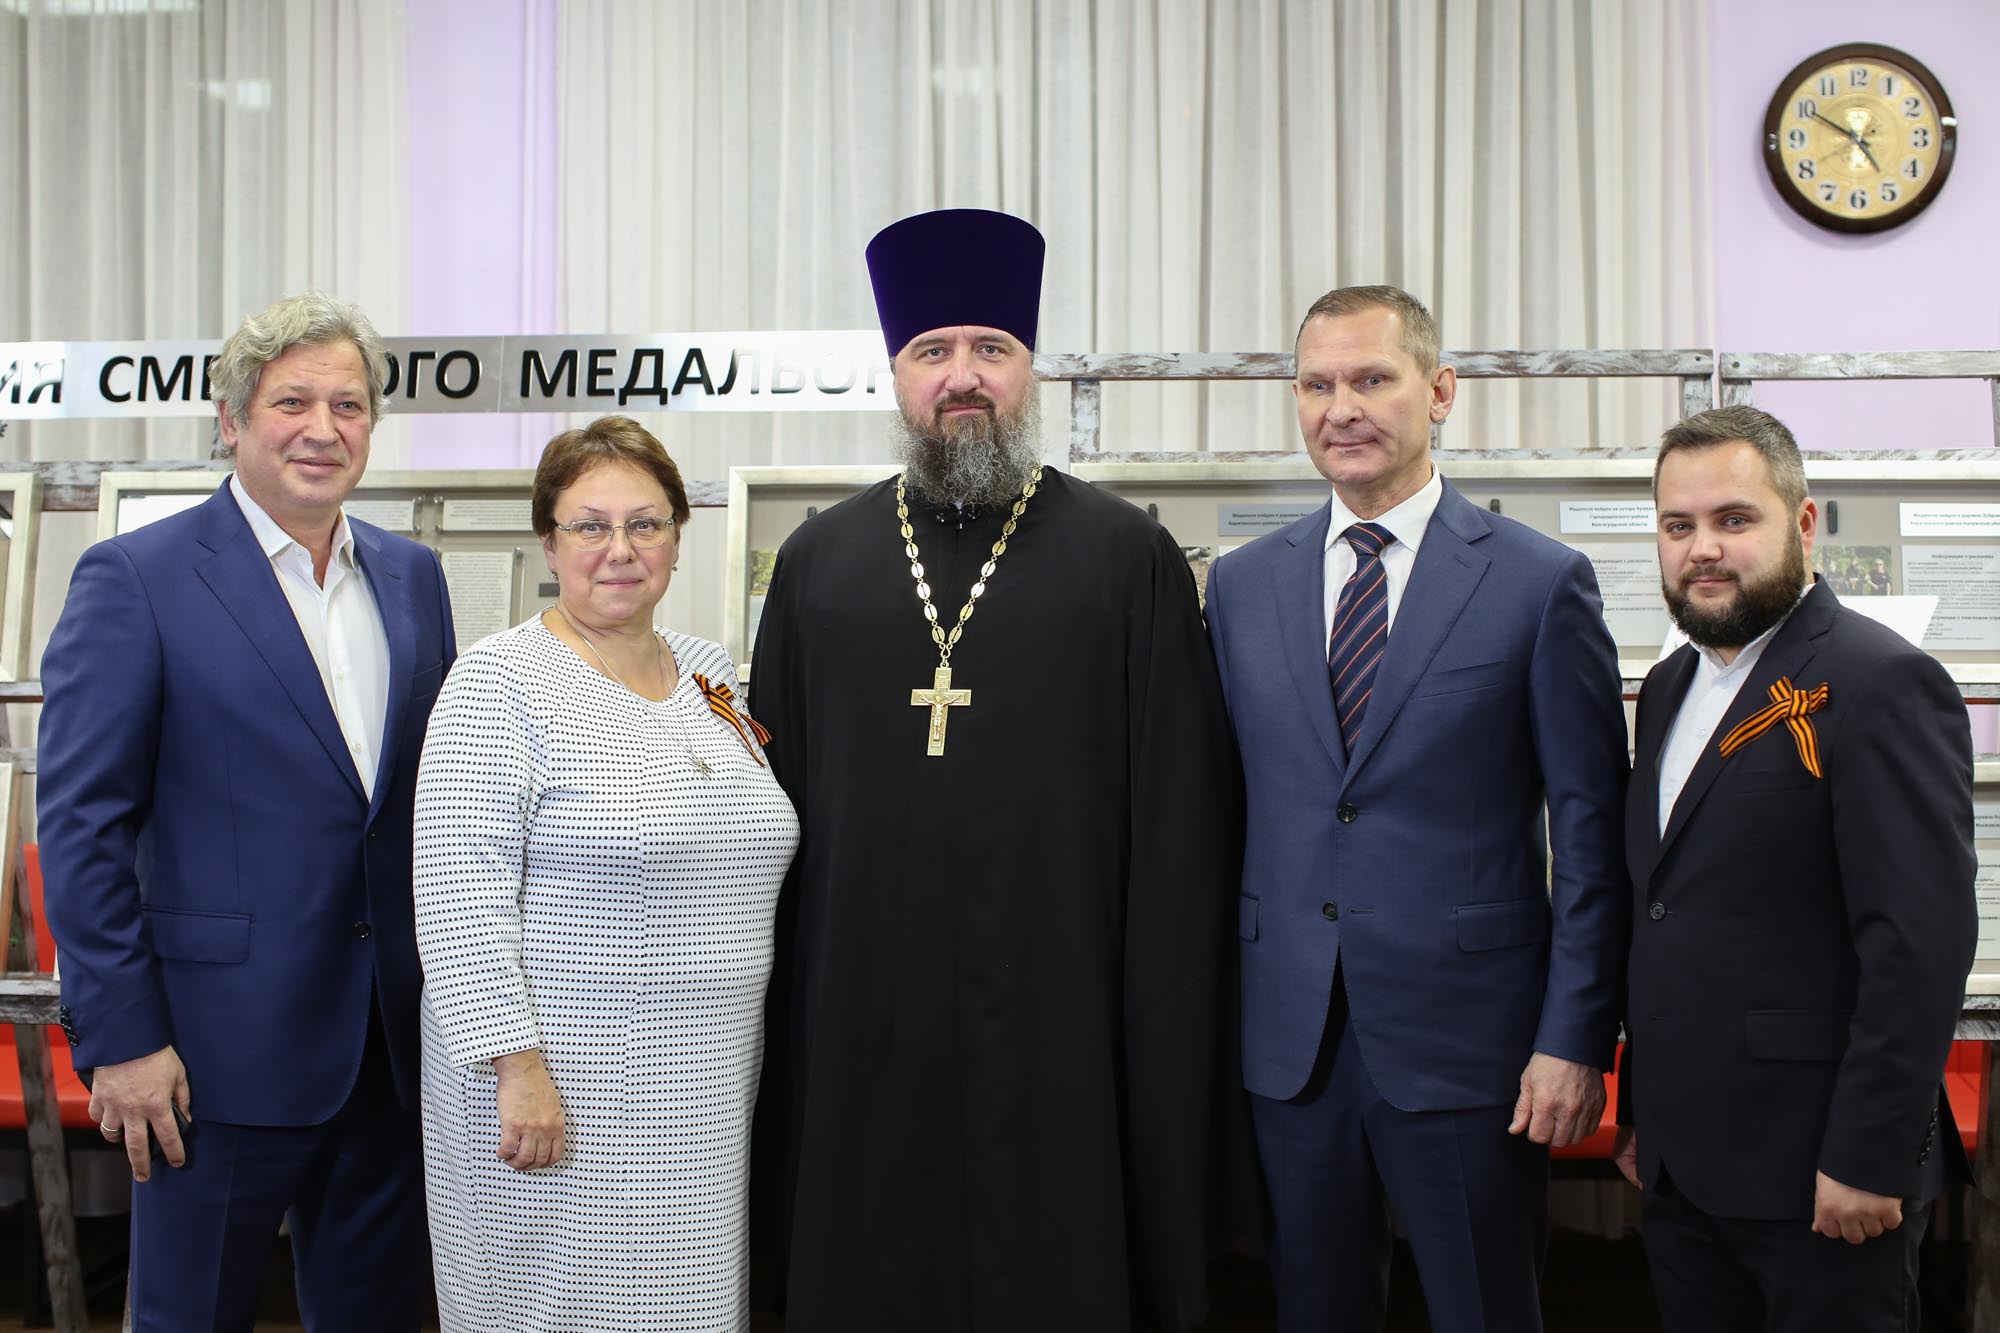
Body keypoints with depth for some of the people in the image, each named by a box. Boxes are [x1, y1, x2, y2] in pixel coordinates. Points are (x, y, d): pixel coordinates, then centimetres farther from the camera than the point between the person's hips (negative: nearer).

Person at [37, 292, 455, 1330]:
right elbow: (82, 824, -10)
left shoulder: (412, 576, 9)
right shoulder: (135, 578, -8)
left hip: (395, 1039, 5)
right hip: (223, 1046, -5)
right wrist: (119, 1037, -13)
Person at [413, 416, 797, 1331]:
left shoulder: (709, 674, 10)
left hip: (706, 1093, 6)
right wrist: (517, 1066, -19)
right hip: (556, 1088, -6)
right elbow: (461, 898, -16)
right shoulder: (501, 682, -10)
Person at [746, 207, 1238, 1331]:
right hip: (859, 1022, 3)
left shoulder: (1129, 558, 1)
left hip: (1061, 1021, -2)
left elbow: (1181, 815, -3)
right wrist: (773, 1007, 6)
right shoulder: (819, 562, 9)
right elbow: (778, 790, 10)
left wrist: (1164, 1024, -8)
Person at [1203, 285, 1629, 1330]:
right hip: (1289, 1040, 3)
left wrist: (1575, 1042, -8)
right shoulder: (1240, 585, 7)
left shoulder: (1543, 584, -4)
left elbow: (1592, 835, -4)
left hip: (1466, 1041, -3)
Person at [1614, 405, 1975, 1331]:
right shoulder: (1672, 688, 12)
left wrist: (1867, 1160, -19)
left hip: (1812, 1174, -7)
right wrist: (1640, 1108, 15)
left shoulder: (1883, 684, -13)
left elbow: (1921, 942, -18)